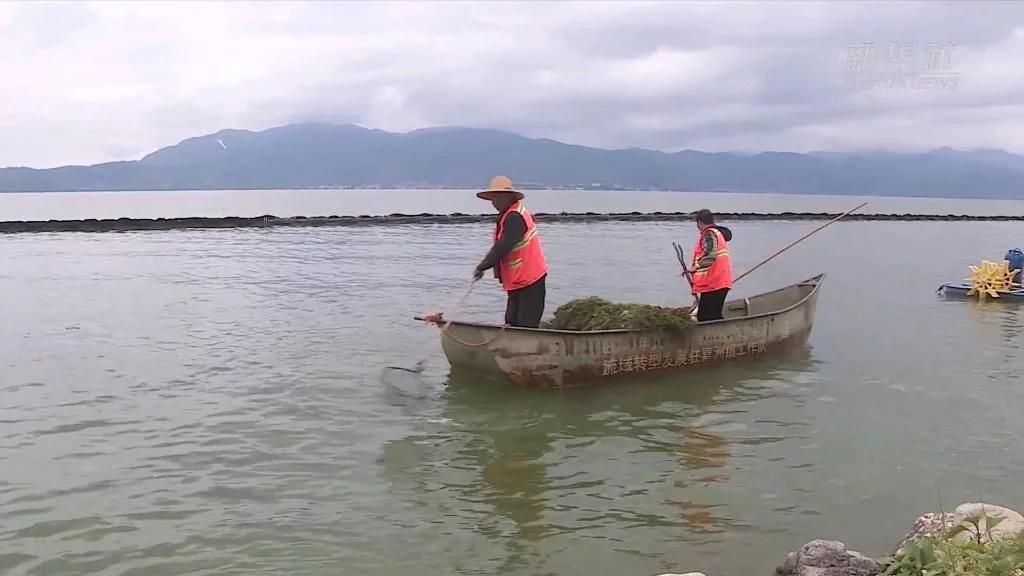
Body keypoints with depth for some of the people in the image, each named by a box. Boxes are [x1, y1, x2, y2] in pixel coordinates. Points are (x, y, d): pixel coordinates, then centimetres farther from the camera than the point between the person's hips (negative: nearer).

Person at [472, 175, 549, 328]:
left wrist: (481, 267, -19)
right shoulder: (508, 215, 13)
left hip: (529, 280, -11)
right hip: (517, 281, 11)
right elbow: (501, 246, 15)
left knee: (527, 325, -8)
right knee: (512, 322, 13)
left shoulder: (514, 217, -19)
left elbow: (502, 247, -25)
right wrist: (484, 265, 3)